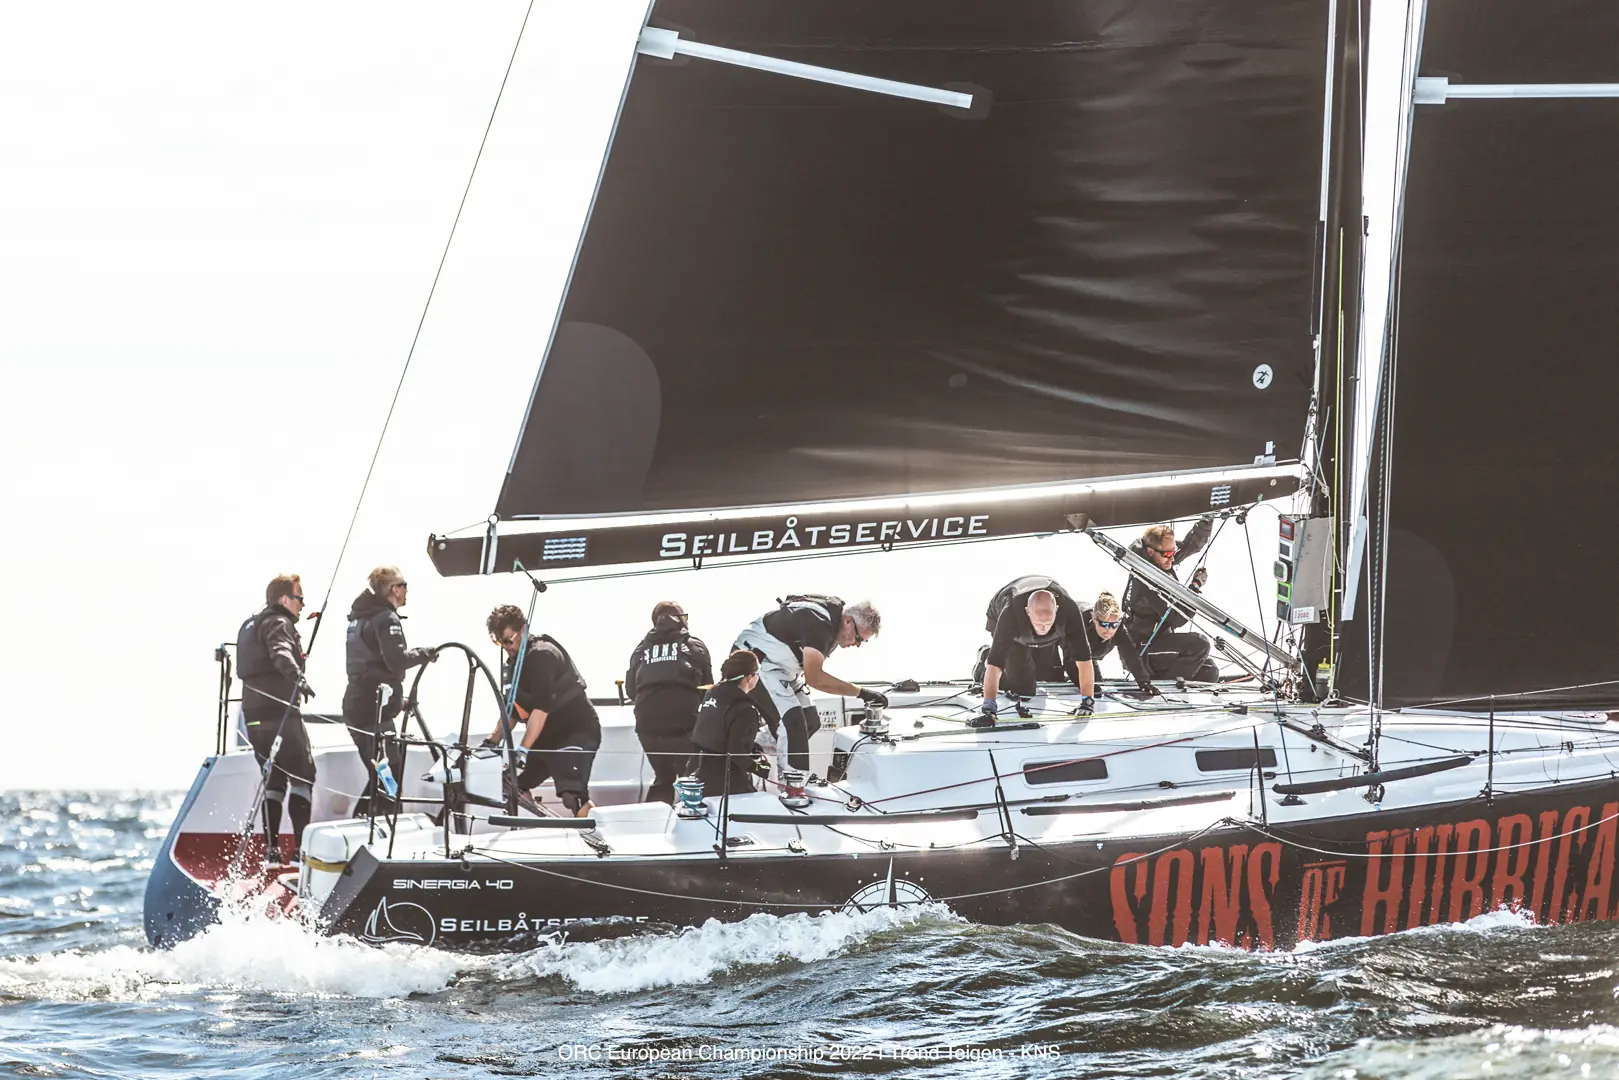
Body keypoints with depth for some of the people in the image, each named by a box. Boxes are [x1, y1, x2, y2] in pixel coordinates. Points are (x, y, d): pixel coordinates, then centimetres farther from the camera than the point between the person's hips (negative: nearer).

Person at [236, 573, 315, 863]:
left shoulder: (251, 626, 22)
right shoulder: (279, 624, -8)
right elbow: (280, 653, -29)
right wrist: (298, 678, -45)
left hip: (254, 712, 9)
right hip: (279, 710, -9)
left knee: (274, 779, 13)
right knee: (303, 775, -8)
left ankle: (272, 848, 7)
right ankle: (301, 845, -18)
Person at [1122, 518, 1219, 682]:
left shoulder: (1163, 561, -2)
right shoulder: (1146, 582, -26)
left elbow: (1193, 544, 6)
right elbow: (1176, 619, -26)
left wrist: (1207, 521, -12)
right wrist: (1196, 585, -17)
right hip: (1142, 653, -9)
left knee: (1209, 673, 0)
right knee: (1199, 644, -25)